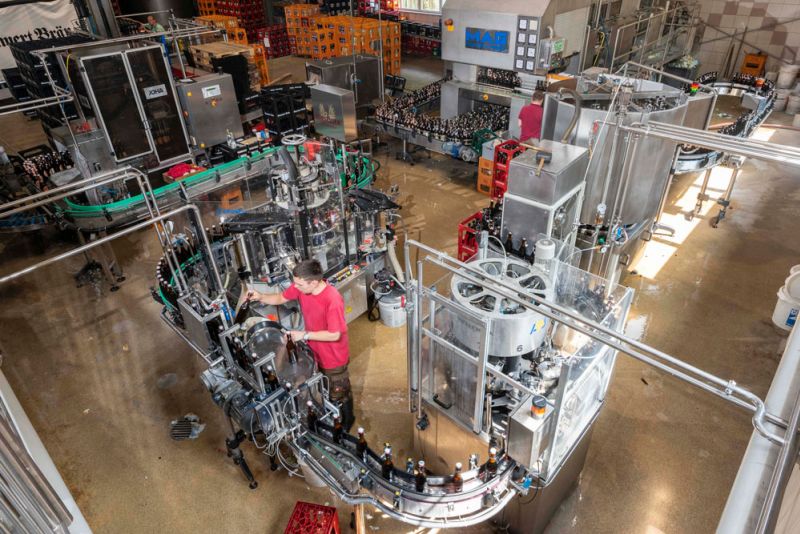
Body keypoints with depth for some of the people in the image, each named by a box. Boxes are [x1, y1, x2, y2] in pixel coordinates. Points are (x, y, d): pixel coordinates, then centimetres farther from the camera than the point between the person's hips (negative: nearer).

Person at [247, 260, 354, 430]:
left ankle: (347, 420, 46)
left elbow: (335, 335, -31)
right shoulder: (301, 286, -15)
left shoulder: (333, 300, -37)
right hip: (315, 352, 7)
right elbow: (281, 298, 1)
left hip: (333, 358, -7)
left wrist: (305, 335, -27)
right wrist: (260, 297, -16)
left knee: (339, 393, 18)